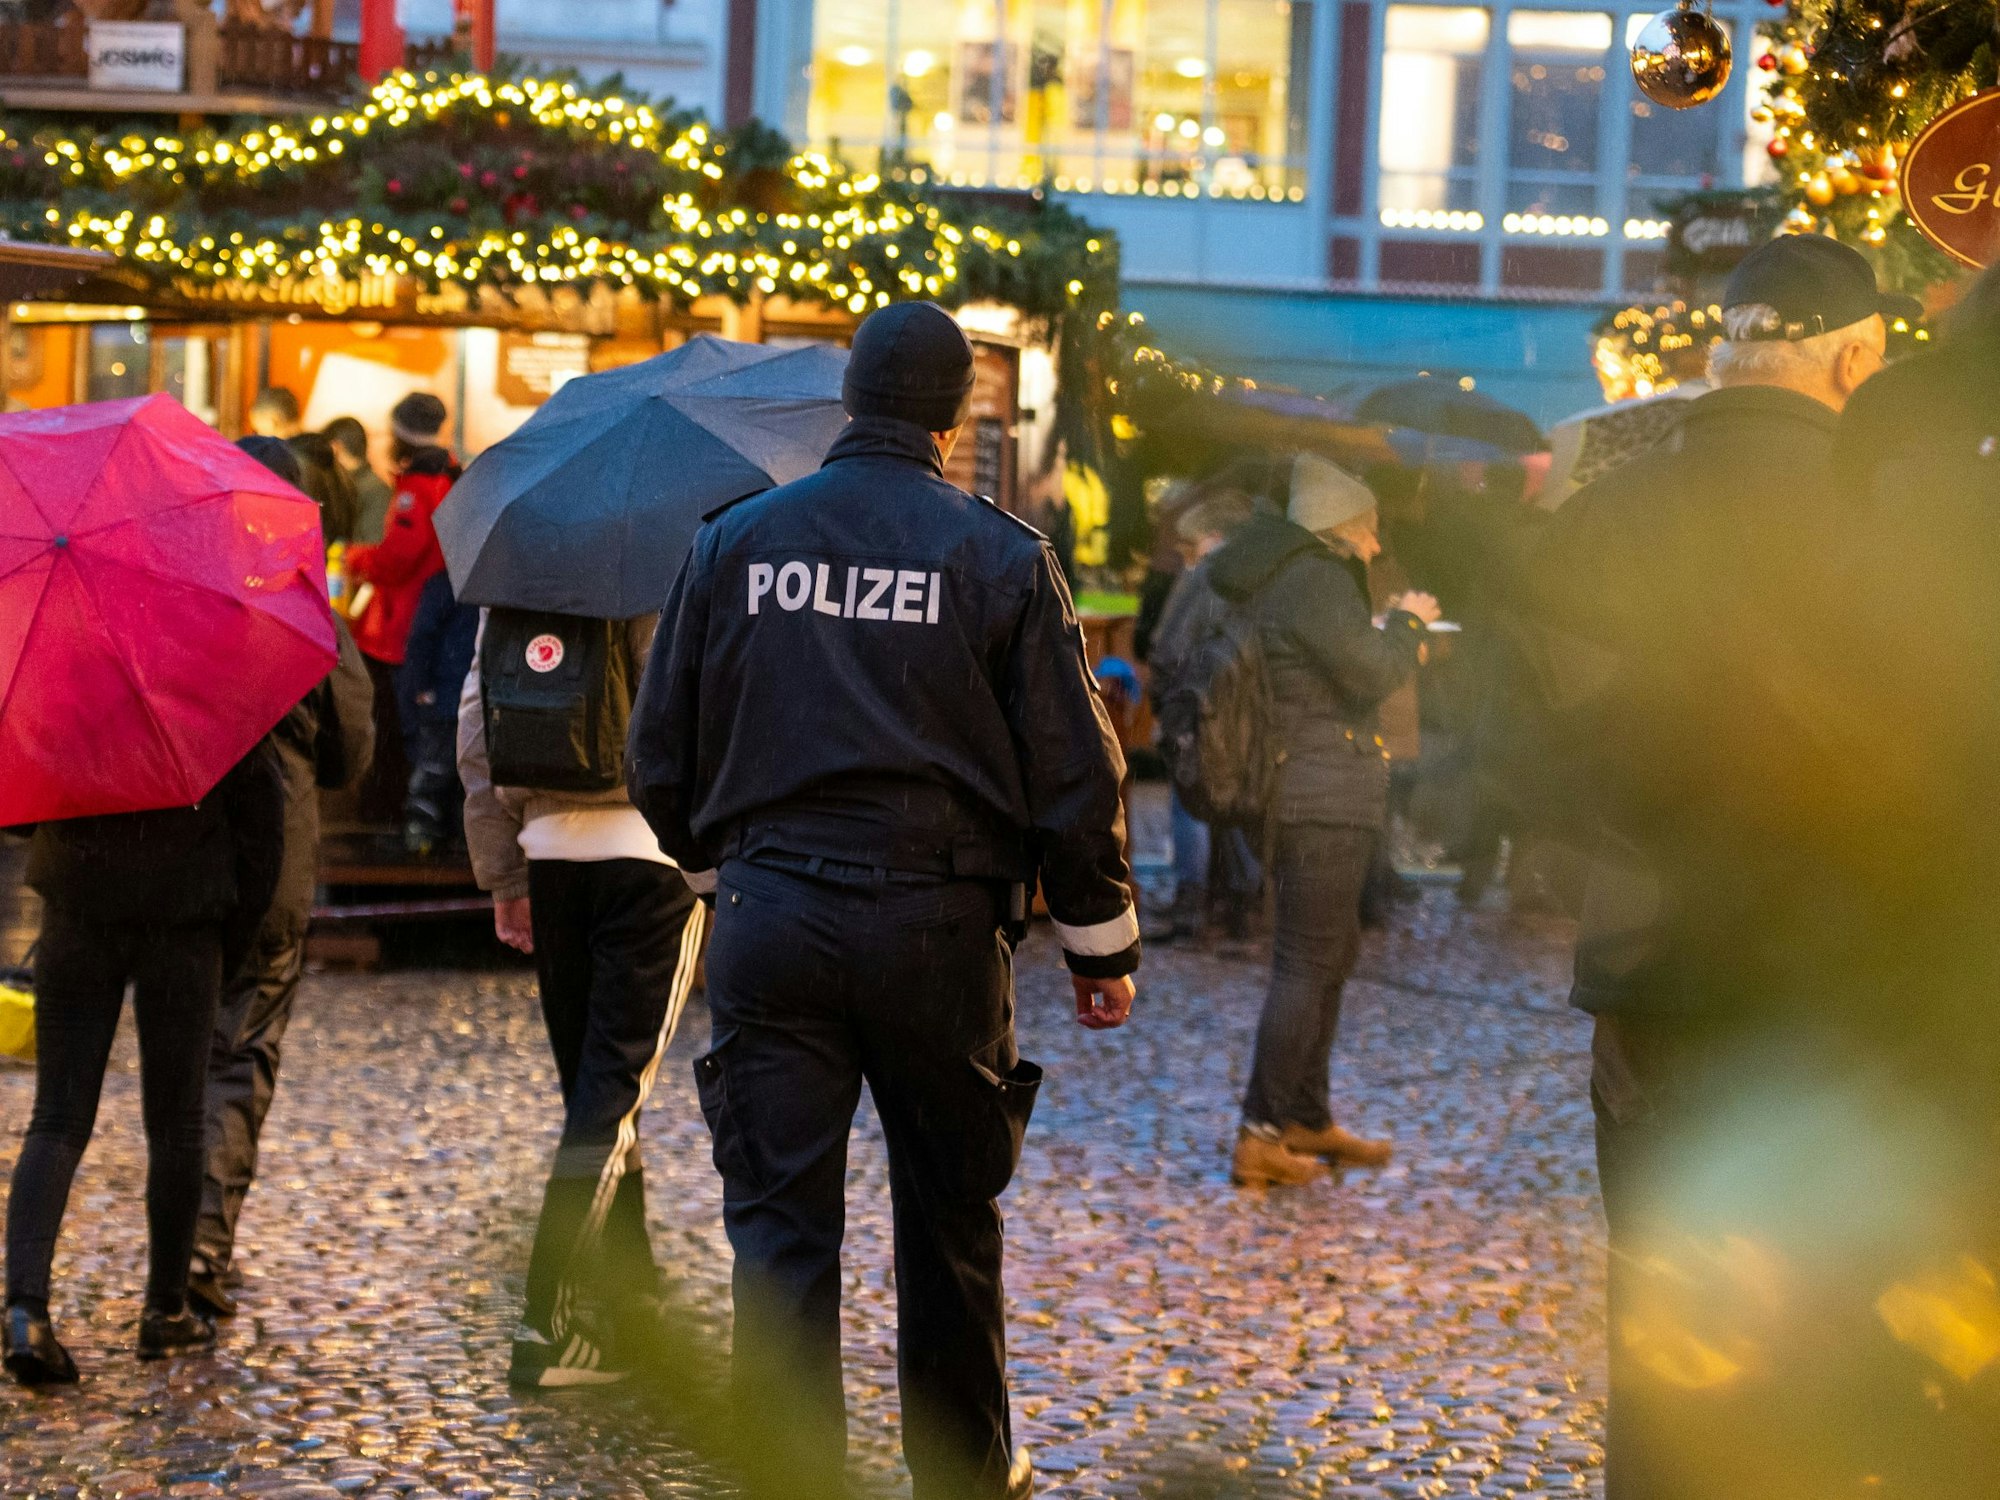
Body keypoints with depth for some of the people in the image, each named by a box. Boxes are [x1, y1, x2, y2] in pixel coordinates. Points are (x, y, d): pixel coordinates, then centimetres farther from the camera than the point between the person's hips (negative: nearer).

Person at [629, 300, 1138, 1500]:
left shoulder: (735, 540, 4)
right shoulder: (1002, 556, -4)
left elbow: (662, 759, 10)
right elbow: (1075, 774, -2)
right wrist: (1103, 947, 8)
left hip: (770, 924, 1)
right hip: (938, 927, -1)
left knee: (782, 1226, 2)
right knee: (951, 1220, 14)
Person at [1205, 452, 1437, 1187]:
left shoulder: (1277, 576, 16)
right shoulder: (1317, 579, -15)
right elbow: (1371, 672, -21)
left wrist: (1392, 635, 15)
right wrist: (1405, 623, -3)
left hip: (1294, 790, 11)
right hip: (1324, 800, -11)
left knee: (1334, 952, 19)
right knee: (1308, 962, -8)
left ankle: (1307, 1119, 27)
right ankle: (1262, 1137, -8)